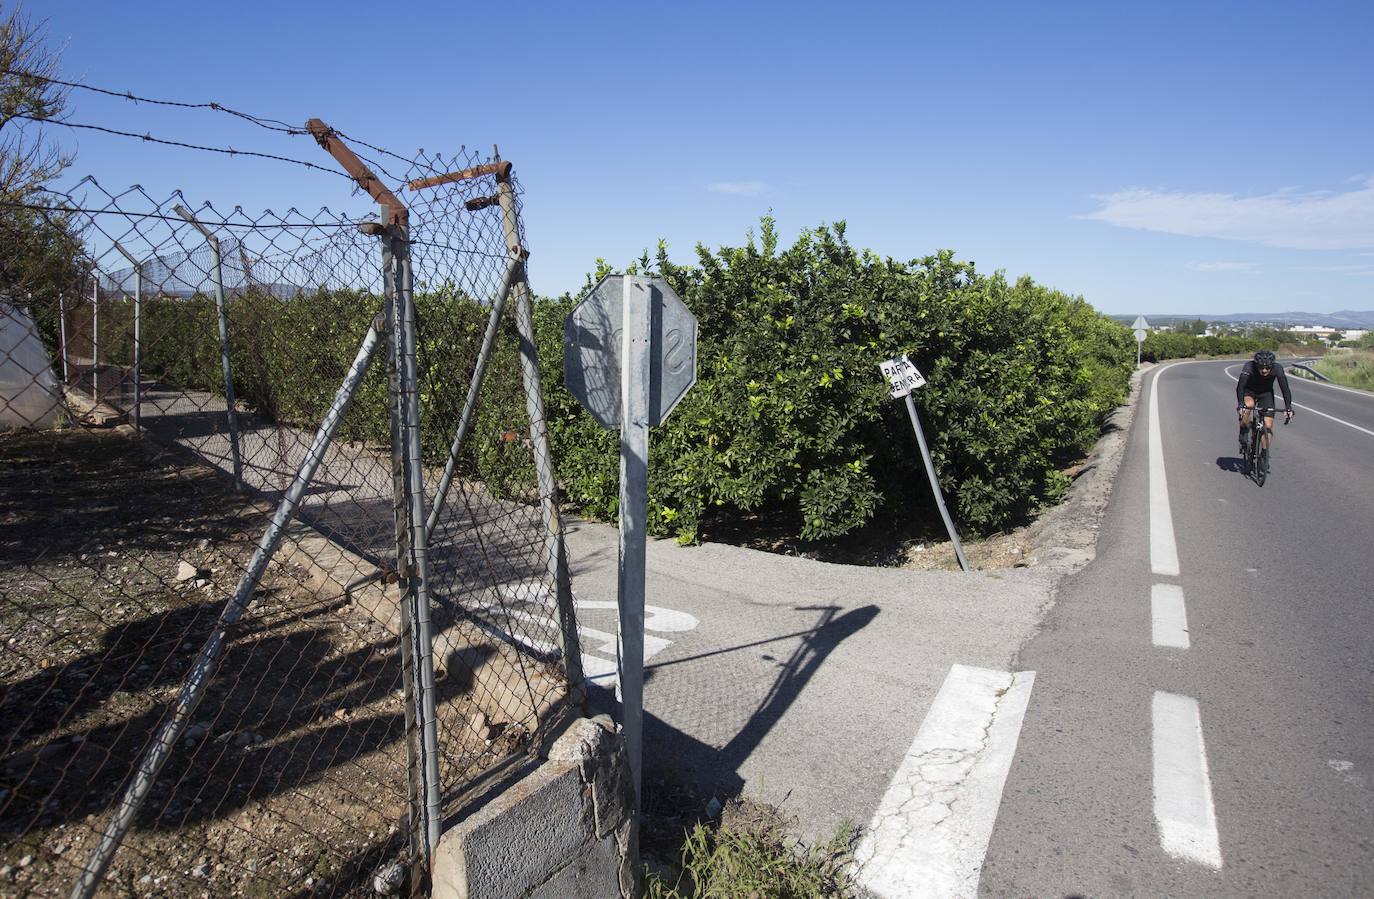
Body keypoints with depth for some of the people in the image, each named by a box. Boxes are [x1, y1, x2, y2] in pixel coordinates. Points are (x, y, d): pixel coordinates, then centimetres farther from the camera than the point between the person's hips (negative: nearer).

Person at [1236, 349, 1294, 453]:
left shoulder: (1277, 368, -27)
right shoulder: (1249, 366, -32)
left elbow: (1285, 388, -31)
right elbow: (1240, 386, -40)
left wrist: (1288, 408, -44)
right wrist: (1240, 405, -54)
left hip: (1266, 394, 2)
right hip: (1249, 391, -2)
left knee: (1268, 426, -8)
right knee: (1248, 405, -36)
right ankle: (1243, 436, -16)